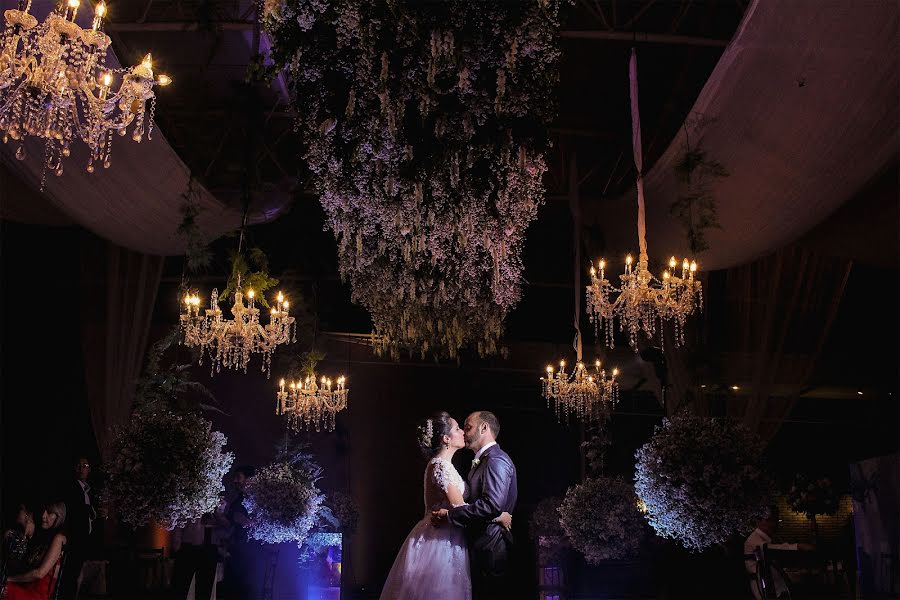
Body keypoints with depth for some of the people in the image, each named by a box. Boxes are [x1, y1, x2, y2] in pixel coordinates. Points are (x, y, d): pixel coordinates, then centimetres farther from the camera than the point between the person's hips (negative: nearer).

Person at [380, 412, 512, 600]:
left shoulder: (443, 464, 14)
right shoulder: (440, 465, -17)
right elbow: (459, 506, -22)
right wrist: (498, 516, -17)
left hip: (445, 540, 9)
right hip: (439, 541, -9)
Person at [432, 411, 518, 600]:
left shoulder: (496, 460, -12)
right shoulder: (482, 461, 20)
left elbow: (492, 504, -24)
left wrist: (449, 515, -21)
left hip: (490, 547, -9)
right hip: (479, 545, 10)